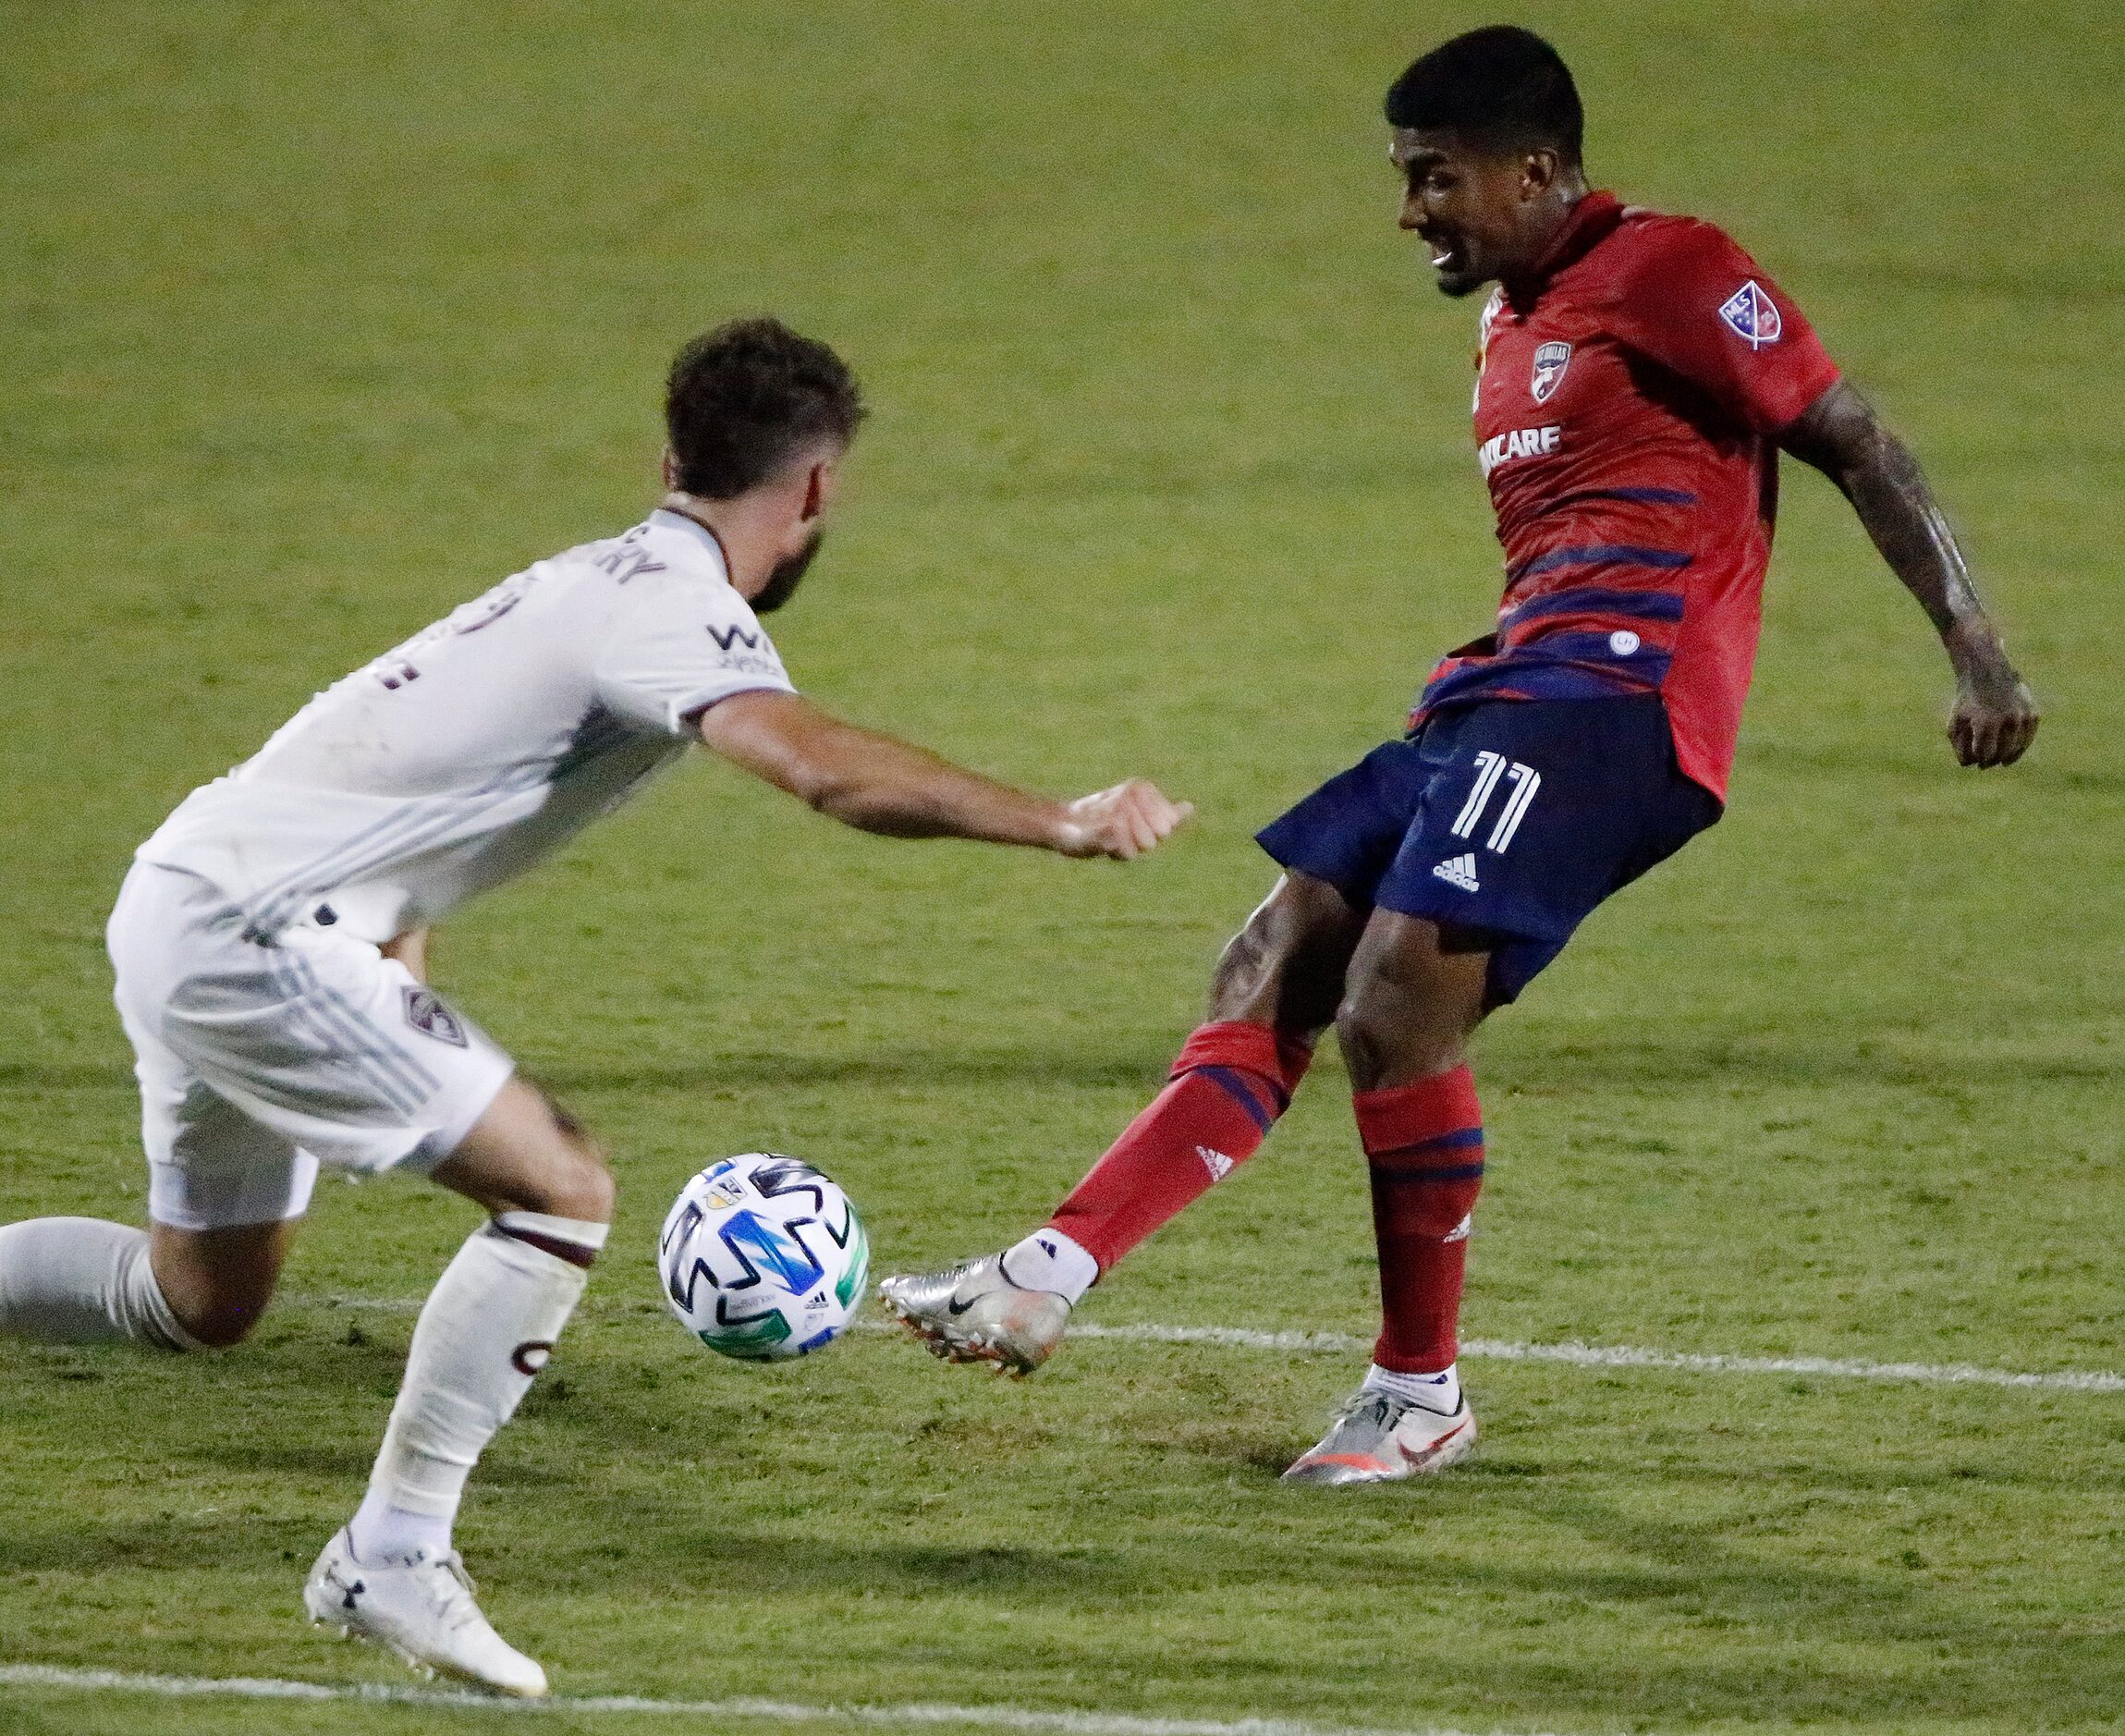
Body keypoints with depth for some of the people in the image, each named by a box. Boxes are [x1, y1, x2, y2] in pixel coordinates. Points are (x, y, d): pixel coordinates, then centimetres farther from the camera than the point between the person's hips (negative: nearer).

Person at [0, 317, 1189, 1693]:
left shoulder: (619, 583, 13)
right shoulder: (675, 612, -17)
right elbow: (825, 769, -36)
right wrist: (1061, 826, -35)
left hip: (186, 904, 10)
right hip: (255, 930, -10)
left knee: (203, 1302, 22)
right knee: (561, 1191, -12)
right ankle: (393, 1560, -8)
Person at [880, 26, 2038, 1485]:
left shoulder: (1667, 274, -4)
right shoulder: (1511, 322, 24)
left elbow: (1857, 447, -7)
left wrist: (1978, 653, -13)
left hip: (1609, 697, -10)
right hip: (1496, 704, 10)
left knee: (1396, 1007, -19)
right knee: (1269, 984, 0)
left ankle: (1421, 1395, -7)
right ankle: (1047, 1280, -6)